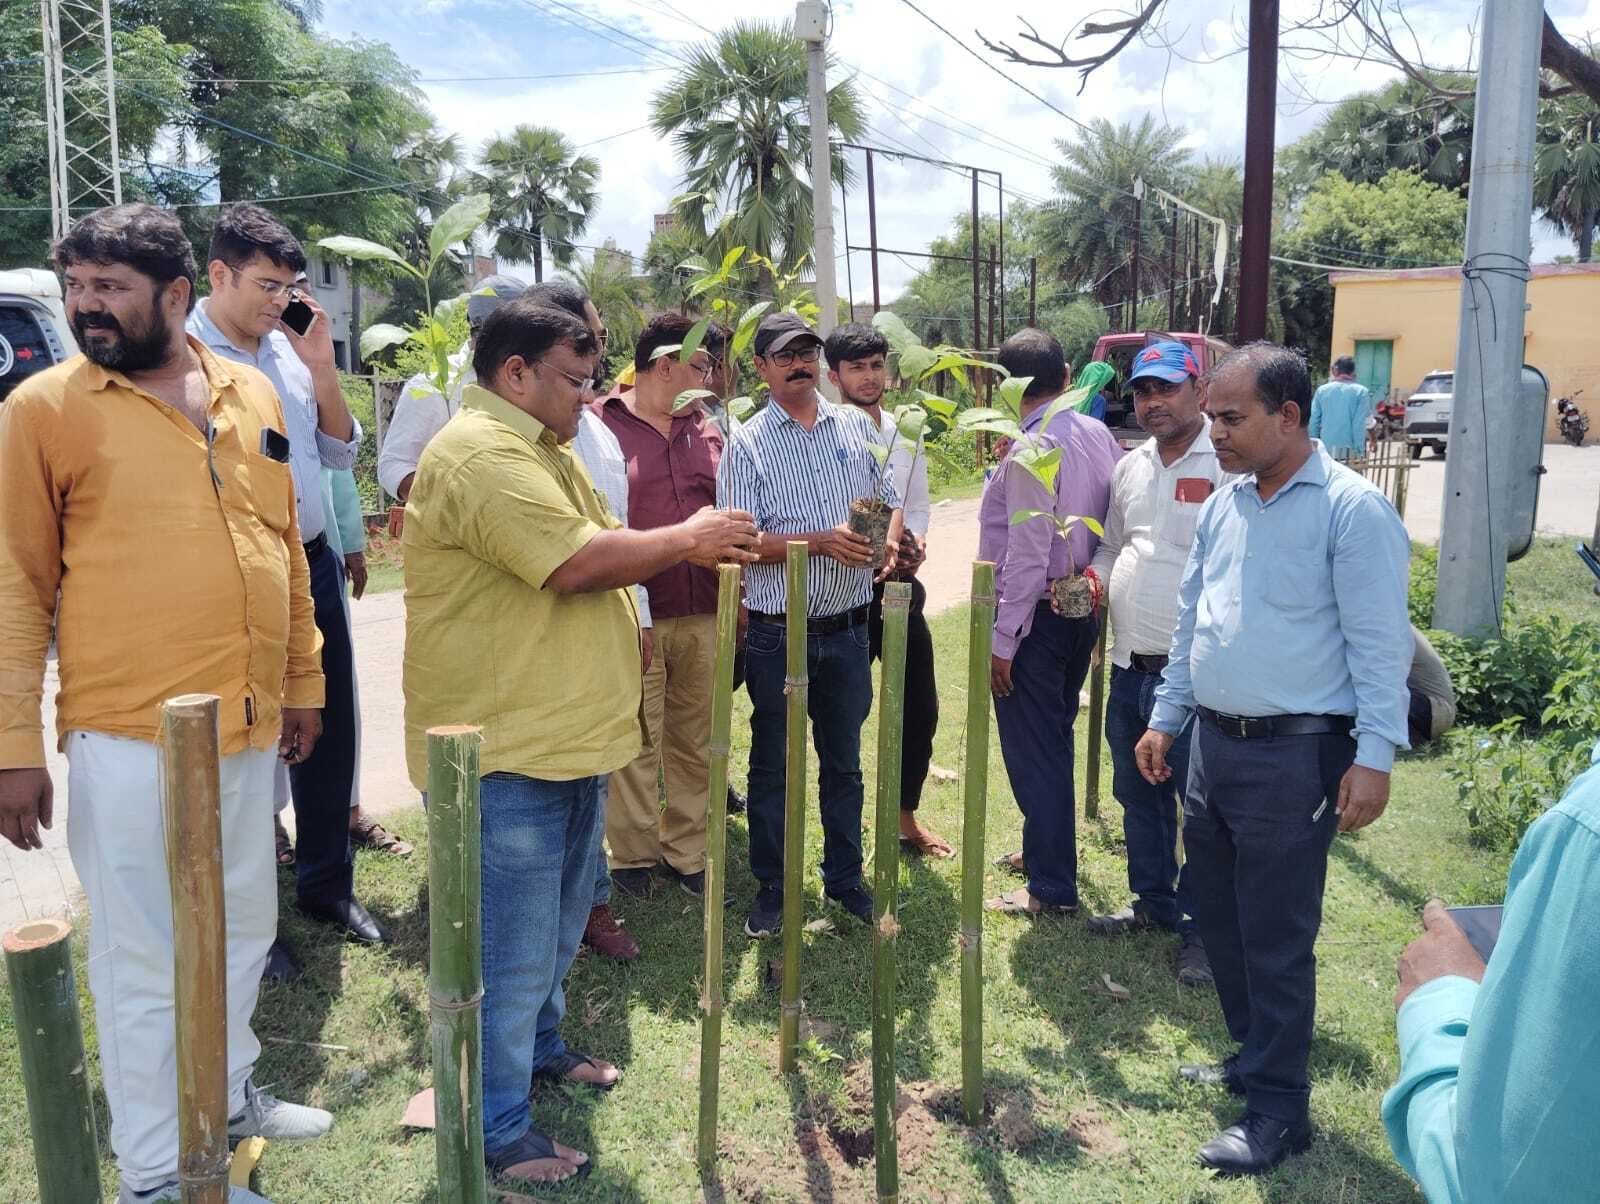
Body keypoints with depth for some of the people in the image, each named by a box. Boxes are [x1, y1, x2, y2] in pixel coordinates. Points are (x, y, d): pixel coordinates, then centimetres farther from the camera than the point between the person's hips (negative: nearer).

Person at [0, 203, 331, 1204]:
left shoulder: (251, 397, 7)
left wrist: (301, 683, 15)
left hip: (250, 722, 5)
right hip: (129, 734, -5)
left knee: (244, 928, 19)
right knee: (147, 954, 6)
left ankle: (229, 1093, 41)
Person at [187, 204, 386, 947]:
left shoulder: (289, 349, 6)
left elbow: (341, 452, 9)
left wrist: (322, 372, -4)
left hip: (314, 566, 6)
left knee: (328, 728, 15)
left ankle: (326, 883, 34)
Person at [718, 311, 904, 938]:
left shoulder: (856, 425, 7)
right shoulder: (748, 442, -5)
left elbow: (890, 499, 14)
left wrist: (887, 540, -9)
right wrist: (821, 542, -23)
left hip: (846, 627, 3)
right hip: (777, 633, -3)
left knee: (843, 759, 16)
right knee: (771, 764, 10)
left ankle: (845, 877, 32)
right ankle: (770, 887, 25)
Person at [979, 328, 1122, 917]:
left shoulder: (1033, 449, -20)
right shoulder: (1099, 435, 3)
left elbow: (1027, 555, -22)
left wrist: (1003, 639, -17)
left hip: (1036, 616, -8)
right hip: (1082, 611, 8)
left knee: (1033, 751, 2)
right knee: (1055, 739, 22)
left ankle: (1051, 886, 12)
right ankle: (1046, 847, 39)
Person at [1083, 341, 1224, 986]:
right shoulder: (1130, 467, 13)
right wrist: (1094, 581, 3)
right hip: (1129, 666, 8)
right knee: (1138, 795, 20)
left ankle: (1199, 926, 20)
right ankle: (1152, 901, 38)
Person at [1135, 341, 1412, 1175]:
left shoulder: (1351, 509, -13)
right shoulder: (1222, 504, 10)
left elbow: (1379, 643, -14)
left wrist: (1374, 757, -18)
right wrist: (1166, 718, 18)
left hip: (1294, 754, -7)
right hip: (1214, 740, 8)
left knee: (1276, 936, 1)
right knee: (1219, 915, 17)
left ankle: (1277, 1110, 17)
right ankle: (1253, 1055, 37)